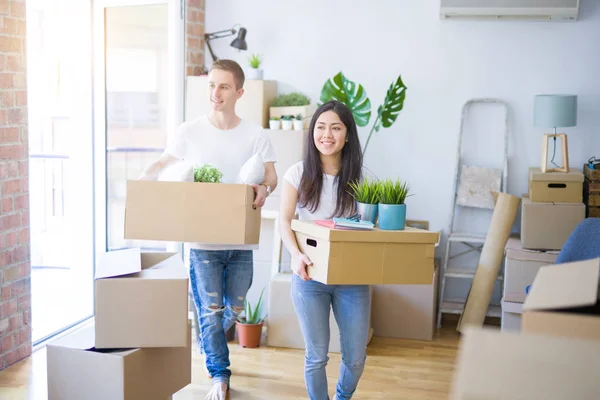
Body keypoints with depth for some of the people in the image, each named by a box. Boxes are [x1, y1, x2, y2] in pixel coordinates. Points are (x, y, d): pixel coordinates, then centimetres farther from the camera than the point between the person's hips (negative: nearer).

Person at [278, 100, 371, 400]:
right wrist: (296, 255, -24)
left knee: (356, 356, 8)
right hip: (311, 275, -1)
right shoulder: (298, 173, -3)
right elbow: (284, 221, -6)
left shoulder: (359, 177, 0)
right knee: (317, 355, 5)